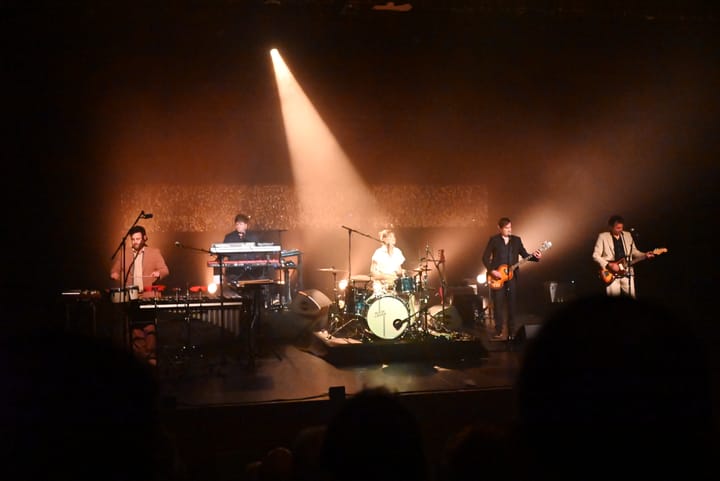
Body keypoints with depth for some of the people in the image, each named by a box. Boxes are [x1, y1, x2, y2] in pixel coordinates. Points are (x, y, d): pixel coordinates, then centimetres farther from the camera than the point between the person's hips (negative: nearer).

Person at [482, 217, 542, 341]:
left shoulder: (516, 240, 9)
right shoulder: (494, 240, 0)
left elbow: (525, 255, 7)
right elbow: (485, 257, -2)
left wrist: (535, 257, -12)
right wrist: (492, 271, -13)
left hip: (512, 275, 2)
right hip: (497, 276, -2)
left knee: (512, 304, 2)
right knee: (498, 304, -2)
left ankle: (511, 331, 8)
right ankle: (499, 331, 4)